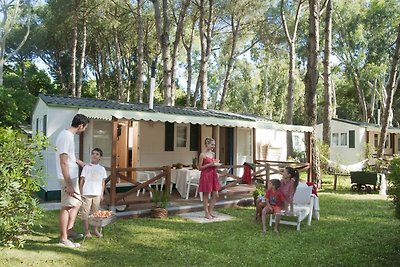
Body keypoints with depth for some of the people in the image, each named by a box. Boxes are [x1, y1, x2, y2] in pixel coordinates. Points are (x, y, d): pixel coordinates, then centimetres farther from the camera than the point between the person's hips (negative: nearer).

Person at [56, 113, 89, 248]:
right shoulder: (66, 137, -22)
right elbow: (63, 163, -24)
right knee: (66, 207, -1)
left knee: (77, 203, 19)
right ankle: (63, 238, 10)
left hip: (72, 177, 10)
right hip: (68, 178, -10)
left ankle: (69, 230, 30)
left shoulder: (67, 134, 10)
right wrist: (68, 184, -24)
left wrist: (83, 164, 39)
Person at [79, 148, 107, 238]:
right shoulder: (86, 167, 0)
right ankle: (87, 231, 9)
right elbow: (81, 181, 1)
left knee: (95, 212, 9)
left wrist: (102, 194, 8)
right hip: (86, 193, -2)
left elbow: (103, 182, 11)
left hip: (97, 194, 2)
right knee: (85, 212, 0)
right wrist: (81, 193, -3)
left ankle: (95, 230, 20)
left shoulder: (102, 169, 7)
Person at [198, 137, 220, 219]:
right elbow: (200, 168, -10)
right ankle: (206, 213, 14)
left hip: (213, 175, 7)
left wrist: (216, 164, 1)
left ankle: (211, 211, 22)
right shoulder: (202, 155, -11)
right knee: (206, 195, 3)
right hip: (206, 175, -7)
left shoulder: (213, 154, 10)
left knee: (216, 195, 8)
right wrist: (209, 164, -19)